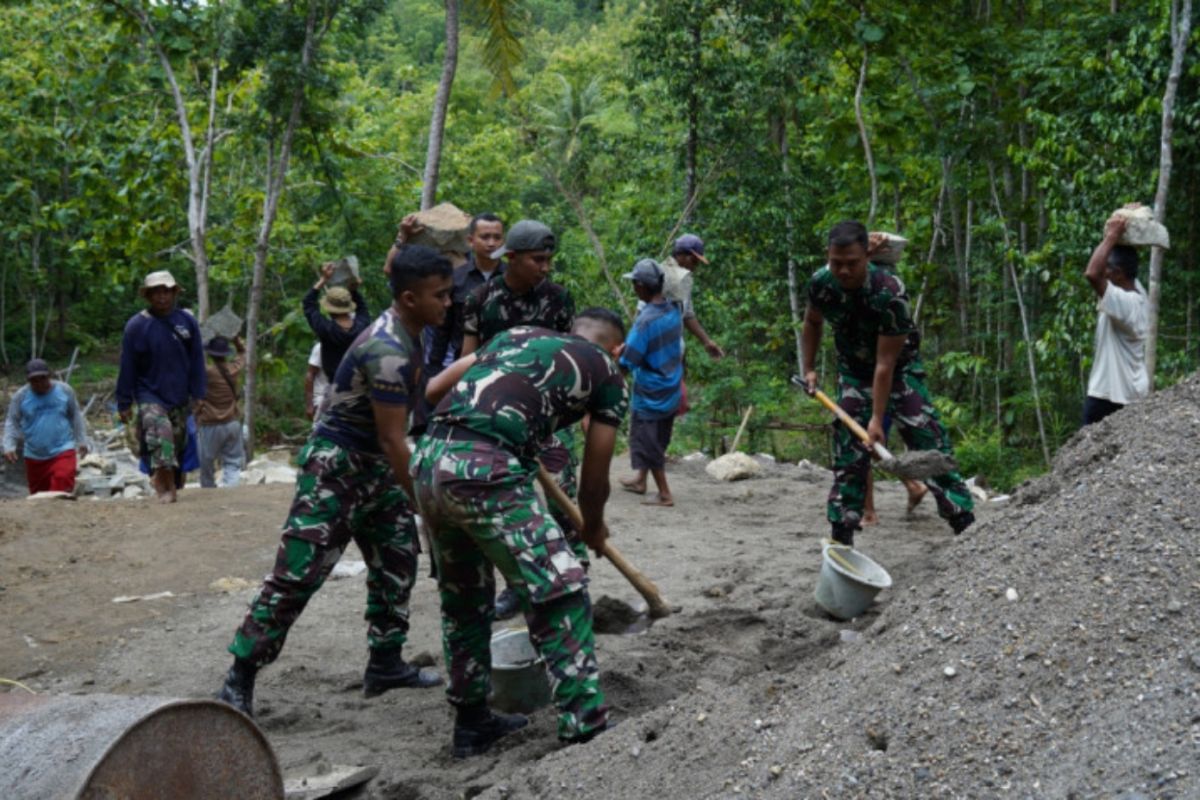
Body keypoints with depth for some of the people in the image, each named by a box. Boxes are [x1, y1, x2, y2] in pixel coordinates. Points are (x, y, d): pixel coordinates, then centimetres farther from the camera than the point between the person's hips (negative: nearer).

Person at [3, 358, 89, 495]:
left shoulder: (65, 390, -2)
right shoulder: (20, 396, -3)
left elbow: (75, 416, 10)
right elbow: (12, 423, 4)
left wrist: (81, 440, 10)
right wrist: (9, 446, -9)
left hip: (62, 451, -2)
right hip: (34, 456, 2)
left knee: (62, 487, -23)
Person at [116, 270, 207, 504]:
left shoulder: (187, 321, 1)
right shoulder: (136, 325, -4)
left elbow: (197, 361, 6)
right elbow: (127, 368, 0)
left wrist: (198, 395, 2)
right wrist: (124, 403, 0)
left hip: (180, 398, 3)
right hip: (149, 395, -3)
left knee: (178, 442, 9)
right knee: (160, 432, -25)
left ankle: (170, 485, 27)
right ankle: (166, 486, -24)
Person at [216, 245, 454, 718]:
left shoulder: (408, 338, 5)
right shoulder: (389, 352, -26)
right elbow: (391, 440, -24)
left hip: (371, 466, 10)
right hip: (335, 466, -10)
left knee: (396, 561, 12)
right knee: (296, 576, -9)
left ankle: (385, 663, 23)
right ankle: (239, 680, -1)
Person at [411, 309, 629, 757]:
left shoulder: (517, 335, 27)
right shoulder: (607, 374, 14)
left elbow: (433, 390, 26)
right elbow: (594, 479, 18)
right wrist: (593, 529, 38)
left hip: (428, 461, 7)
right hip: (484, 472, -7)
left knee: (463, 597, 21)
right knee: (559, 592, 2)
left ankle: (472, 720, 32)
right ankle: (585, 729, 2)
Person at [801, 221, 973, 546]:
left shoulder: (889, 292, -32)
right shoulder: (821, 283, -18)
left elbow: (885, 364, -29)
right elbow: (812, 323, 7)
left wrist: (877, 418, -29)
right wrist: (809, 369, 2)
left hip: (900, 369, -4)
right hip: (854, 371, 4)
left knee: (929, 441, -13)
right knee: (848, 455, 1)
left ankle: (967, 525, -10)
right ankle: (842, 536, 6)